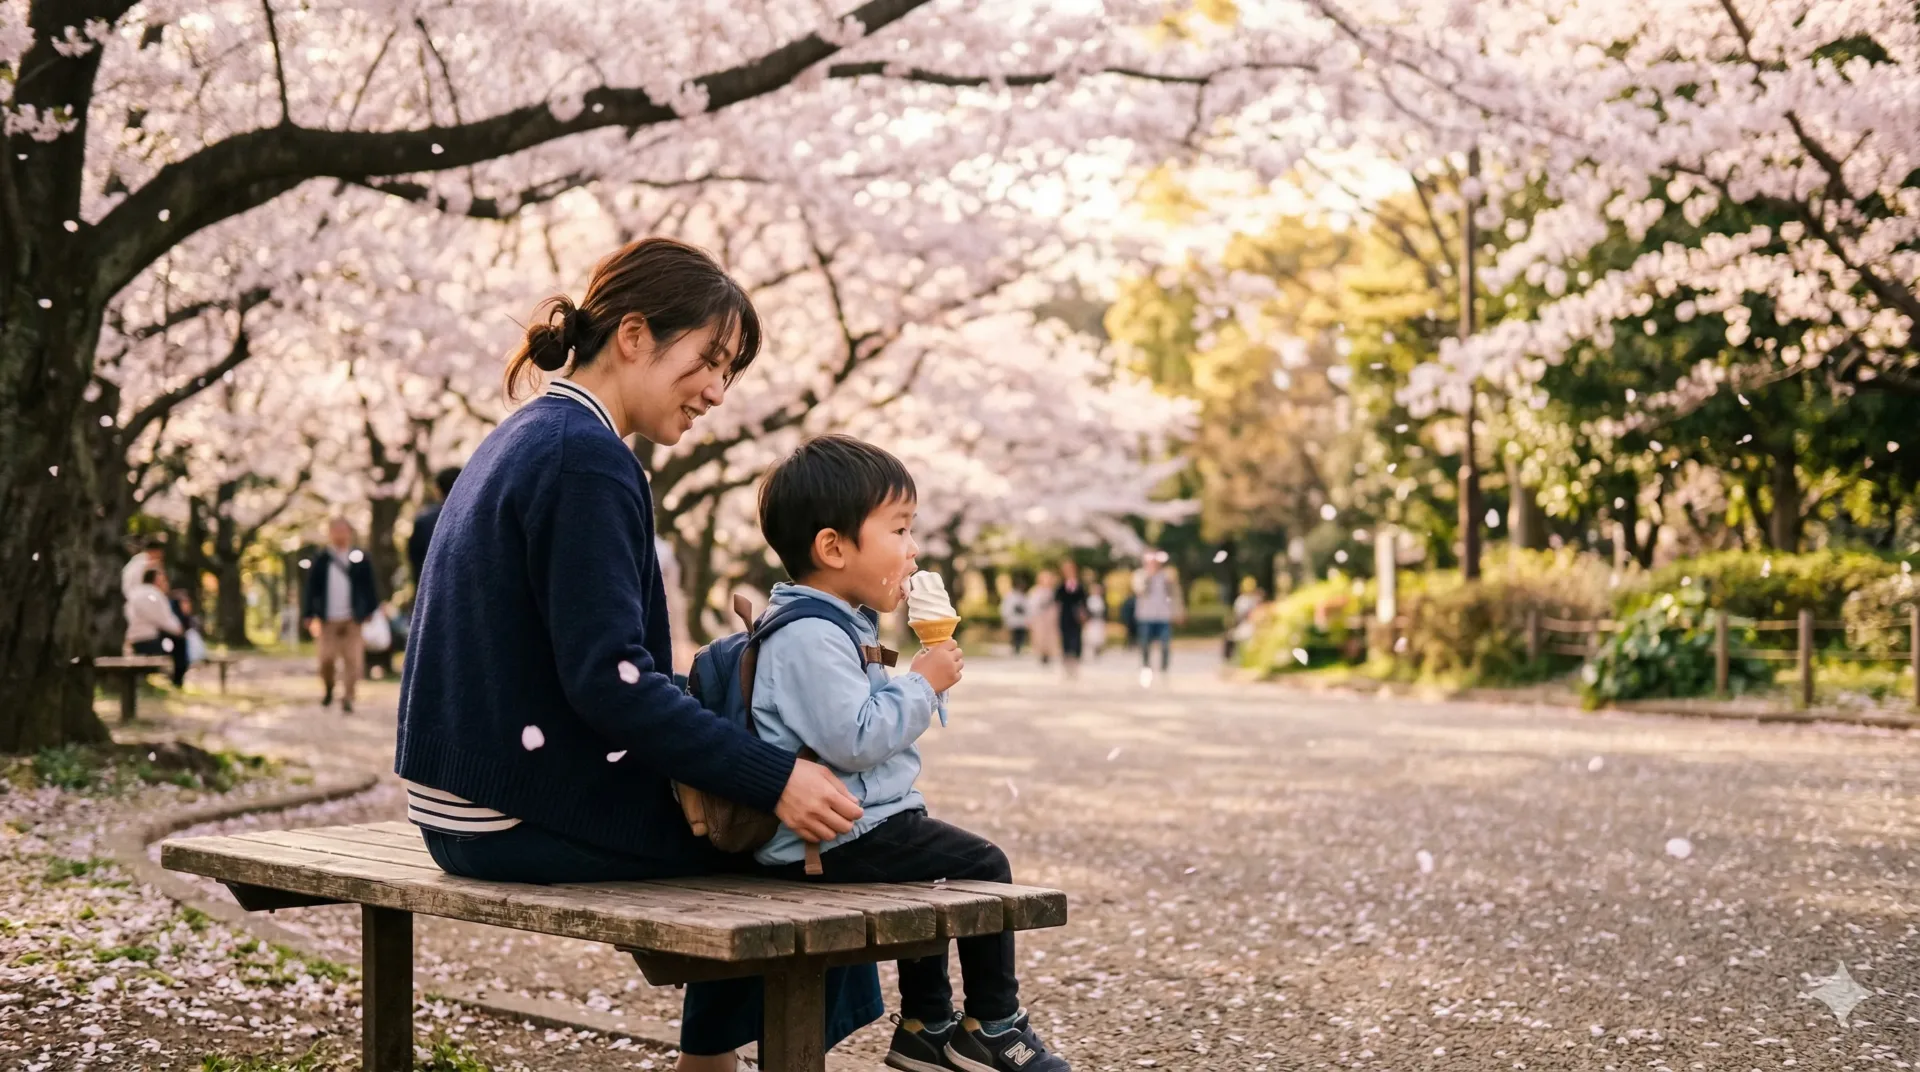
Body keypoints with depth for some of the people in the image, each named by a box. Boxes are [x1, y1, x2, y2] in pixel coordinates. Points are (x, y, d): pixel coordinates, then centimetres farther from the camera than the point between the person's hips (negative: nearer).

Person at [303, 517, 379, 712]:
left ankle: (347, 697, 1)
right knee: (326, 658, -1)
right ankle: (328, 690, 25)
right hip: (328, 620, 0)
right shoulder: (321, 560, 5)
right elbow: (311, 589, 6)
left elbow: (369, 589, 8)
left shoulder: (360, 559, 4)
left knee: (353, 660, -6)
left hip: (353, 620, 0)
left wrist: (369, 613, 5)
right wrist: (310, 616, 2)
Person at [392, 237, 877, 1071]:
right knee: (803, 837, -3)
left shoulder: (525, 441, 14)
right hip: (528, 814, -10)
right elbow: (607, 681, -24)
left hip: (478, 799, 10)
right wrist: (773, 781, -22)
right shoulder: (586, 457, -17)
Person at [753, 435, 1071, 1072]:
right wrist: (922, 685, -19)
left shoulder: (840, 625, 14)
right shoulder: (810, 637, -22)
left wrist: (923, 684, 13)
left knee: (938, 866, 29)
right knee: (982, 867, -8)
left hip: (865, 818, 12)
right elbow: (852, 740, -29)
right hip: (836, 839, -12)